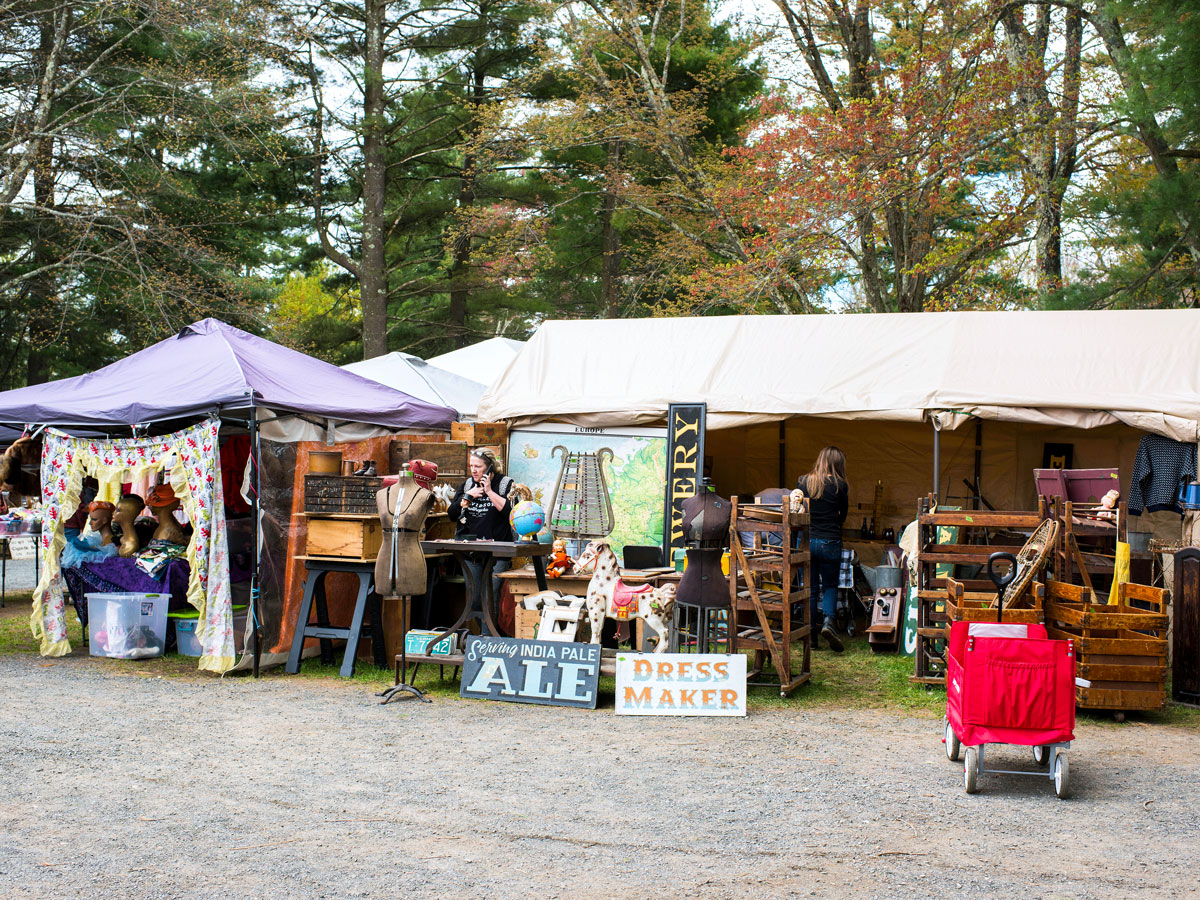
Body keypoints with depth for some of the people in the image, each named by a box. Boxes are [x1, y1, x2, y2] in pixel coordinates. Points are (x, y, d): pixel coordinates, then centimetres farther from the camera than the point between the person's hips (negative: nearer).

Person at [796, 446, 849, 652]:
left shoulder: (803, 482, -1)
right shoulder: (840, 486, -7)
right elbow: (843, 516, 5)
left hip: (807, 541, 2)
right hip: (830, 543, -2)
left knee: (810, 588, 11)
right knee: (830, 585, 13)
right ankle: (828, 620, -12)